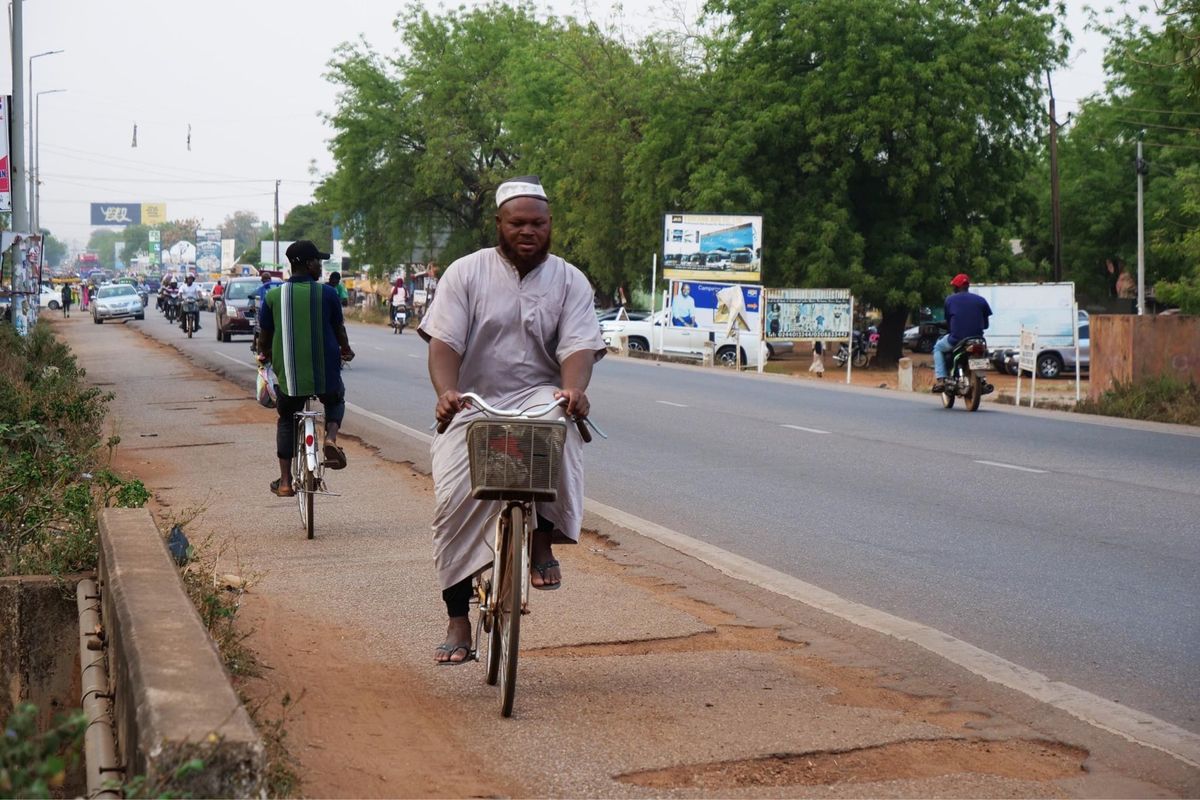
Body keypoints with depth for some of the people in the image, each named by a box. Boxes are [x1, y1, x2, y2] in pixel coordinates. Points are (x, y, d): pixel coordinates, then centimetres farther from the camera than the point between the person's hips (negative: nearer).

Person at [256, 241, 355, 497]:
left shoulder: (273, 295, -2)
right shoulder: (326, 293, -5)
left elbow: (264, 334, 6)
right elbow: (339, 329, 6)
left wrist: (263, 354, 28)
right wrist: (345, 350, 27)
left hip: (288, 373, 1)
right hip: (325, 372, -1)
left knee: (287, 421, 18)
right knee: (335, 401, 28)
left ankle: (285, 482, 15)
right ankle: (331, 438, -2)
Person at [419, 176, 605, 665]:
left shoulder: (569, 282, 5)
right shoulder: (466, 273, 2)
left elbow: (578, 346, -8)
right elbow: (444, 342, -7)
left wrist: (574, 388, -30)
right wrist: (446, 392, -26)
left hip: (537, 396, -1)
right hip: (473, 406, 1)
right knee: (455, 501, -11)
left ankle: (542, 542, -19)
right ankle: (458, 623, 0)